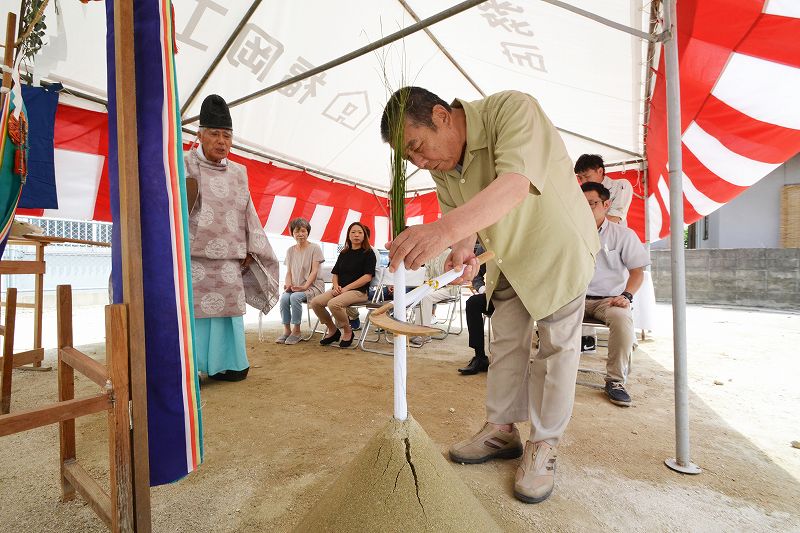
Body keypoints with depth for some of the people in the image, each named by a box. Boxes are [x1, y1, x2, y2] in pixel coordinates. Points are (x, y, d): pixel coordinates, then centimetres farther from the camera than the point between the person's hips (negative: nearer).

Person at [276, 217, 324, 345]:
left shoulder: (314, 248, -3)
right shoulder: (290, 251, 13)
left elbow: (314, 271, -9)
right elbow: (289, 272, 12)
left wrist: (304, 287, -21)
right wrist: (288, 284, -9)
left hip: (312, 285, -4)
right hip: (294, 286, 4)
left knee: (295, 297, -32)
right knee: (284, 297, -26)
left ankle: (296, 330, -16)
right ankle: (286, 330, -12)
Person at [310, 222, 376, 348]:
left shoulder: (368, 253, 0)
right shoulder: (344, 254, 20)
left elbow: (367, 276, -10)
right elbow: (335, 273, 20)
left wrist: (346, 288, -14)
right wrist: (336, 286, -3)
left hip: (359, 291, -7)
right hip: (340, 290, 7)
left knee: (333, 304, -32)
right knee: (315, 302, -12)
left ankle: (348, 331, -6)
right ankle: (332, 330, 7)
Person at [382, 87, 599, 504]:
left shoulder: (512, 108, -29)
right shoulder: (440, 165, -8)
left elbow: (515, 184, -45)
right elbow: (459, 216, -4)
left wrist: (445, 229, -60)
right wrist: (461, 252, -27)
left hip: (559, 244, -5)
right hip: (507, 254, 6)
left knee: (556, 345, -2)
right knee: (505, 341, 8)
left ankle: (543, 445, 13)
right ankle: (502, 429, 22)